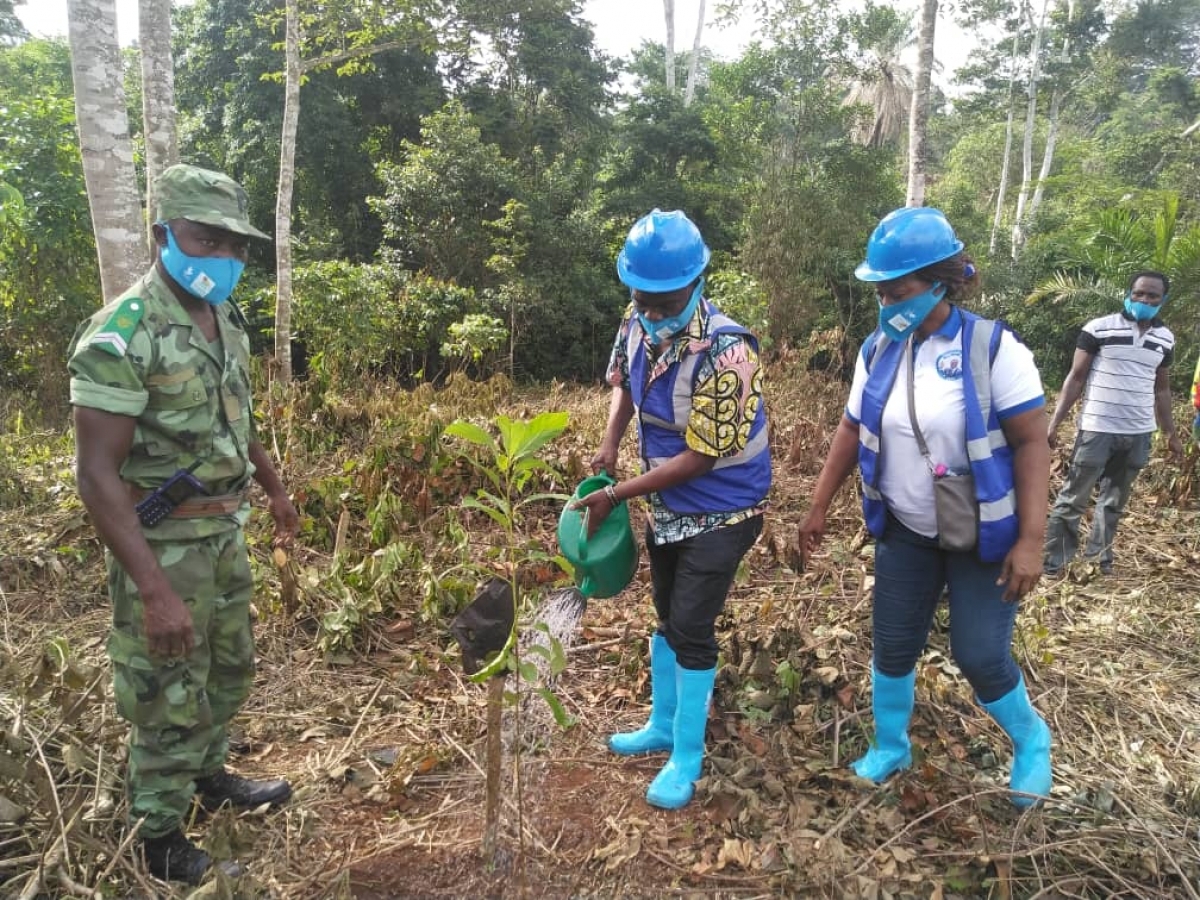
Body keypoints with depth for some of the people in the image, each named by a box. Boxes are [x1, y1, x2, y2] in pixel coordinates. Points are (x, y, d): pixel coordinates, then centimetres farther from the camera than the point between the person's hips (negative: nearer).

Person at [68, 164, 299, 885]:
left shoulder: (228, 321, 3)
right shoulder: (122, 336, -23)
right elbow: (96, 474, -25)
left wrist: (276, 490, 27)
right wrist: (155, 591, -29)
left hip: (227, 534, 8)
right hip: (163, 548, -8)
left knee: (230, 669, 23)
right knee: (168, 699, 7)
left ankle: (211, 776, 46)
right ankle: (161, 840, 28)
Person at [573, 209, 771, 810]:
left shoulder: (725, 352, -30)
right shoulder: (639, 324, -9)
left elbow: (700, 458, -27)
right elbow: (622, 381, 12)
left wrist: (615, 495, -23)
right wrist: (610, 443, -6)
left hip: (721, 509, -7)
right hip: (667, 504, 7)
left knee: (692, 627, -3)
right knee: (667, 616, 20)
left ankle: (687, 758, 19)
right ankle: (663, 725, 41)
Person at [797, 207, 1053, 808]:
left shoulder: (992, 346, -17)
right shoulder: (878, 350, -3)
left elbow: (1031, 443, -16)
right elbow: (851, 431, 6)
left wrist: (1031, 539, -20)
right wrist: (819, 507, 6)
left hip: (982, 535, -4)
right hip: (905, 532, 5)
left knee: (980, 656, 2)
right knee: (892, 645, 11)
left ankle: (1031, 741, 33)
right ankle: (891, 747, 35)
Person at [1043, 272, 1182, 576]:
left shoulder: (1165, 339, 8)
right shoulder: (1098, 329, -7)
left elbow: (1161, 389, 18)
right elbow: (1075, 378, -6)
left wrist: (1171, 433, 18)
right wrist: (1055, 421, -12)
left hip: (1139, 435, 5)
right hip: (1097, 429, -5)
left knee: (1114, 502, 15)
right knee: (1073, 499, 0)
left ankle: (1099, 558, 28)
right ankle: (1053, 563, 8)